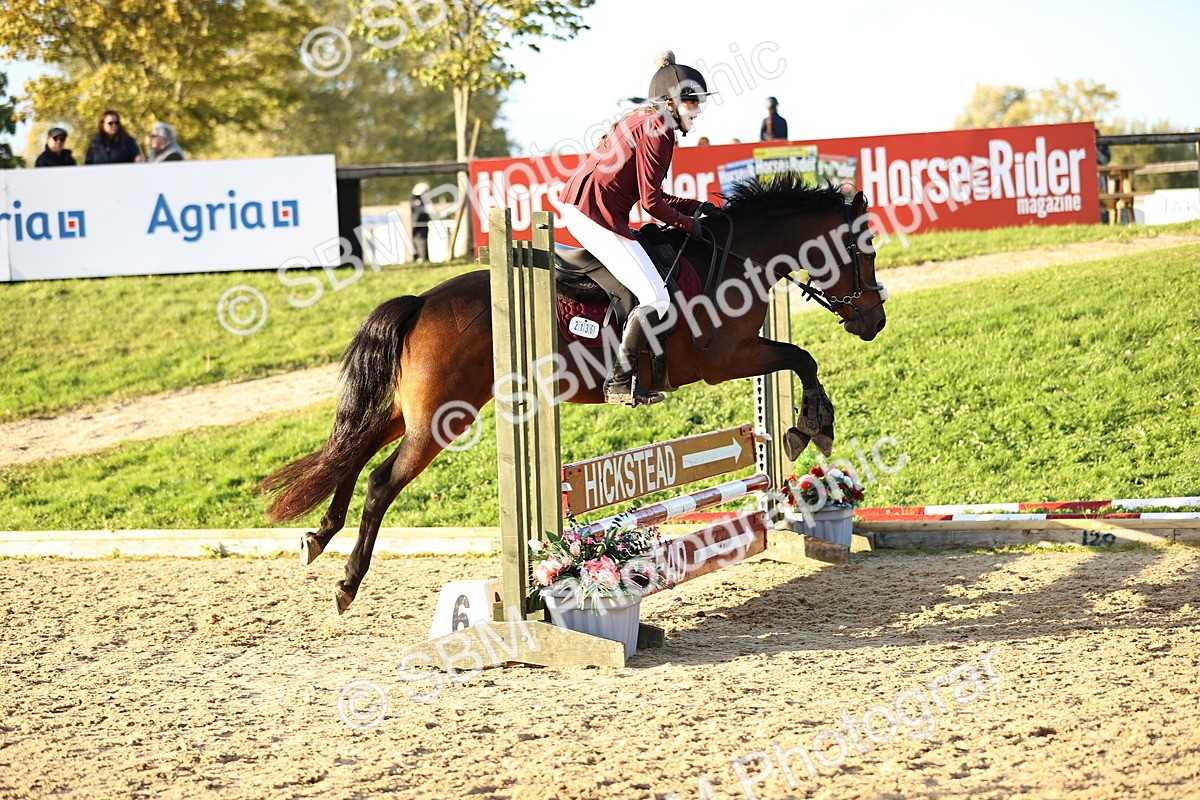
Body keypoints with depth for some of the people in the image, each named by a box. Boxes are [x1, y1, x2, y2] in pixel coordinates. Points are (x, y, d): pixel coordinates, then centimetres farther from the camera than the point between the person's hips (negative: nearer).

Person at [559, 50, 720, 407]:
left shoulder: (643, 121, 20)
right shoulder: (656, 132, -11)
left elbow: (649, 192, 22)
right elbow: (651, 202, -14)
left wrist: (696, 207, 16)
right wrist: (689, 223, 0)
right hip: (598, 213, -11)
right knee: (656, 298, -11)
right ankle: (620, 383, -12)